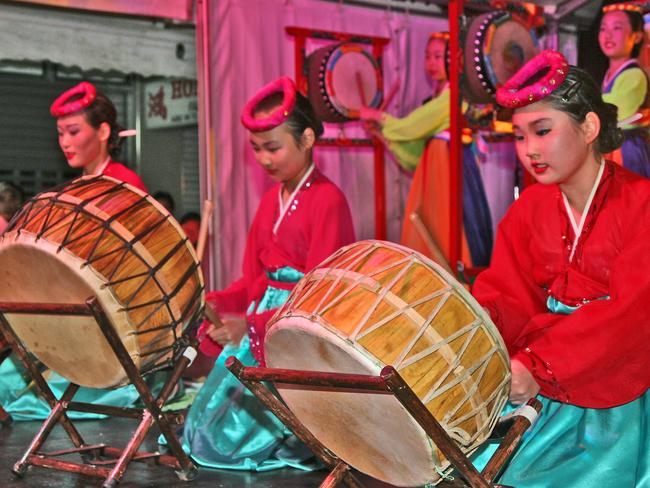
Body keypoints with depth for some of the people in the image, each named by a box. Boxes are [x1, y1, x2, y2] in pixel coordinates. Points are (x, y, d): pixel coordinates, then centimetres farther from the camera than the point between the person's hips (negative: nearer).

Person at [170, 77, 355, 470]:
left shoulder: (328, 201, -15)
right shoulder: (271, 200, 11)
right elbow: (255, 276, 11)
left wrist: (253, 325, -28)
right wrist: (214, 304, -7)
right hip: (260, 320, 9)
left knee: (235, 438, -9)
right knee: (209, 422, 8)